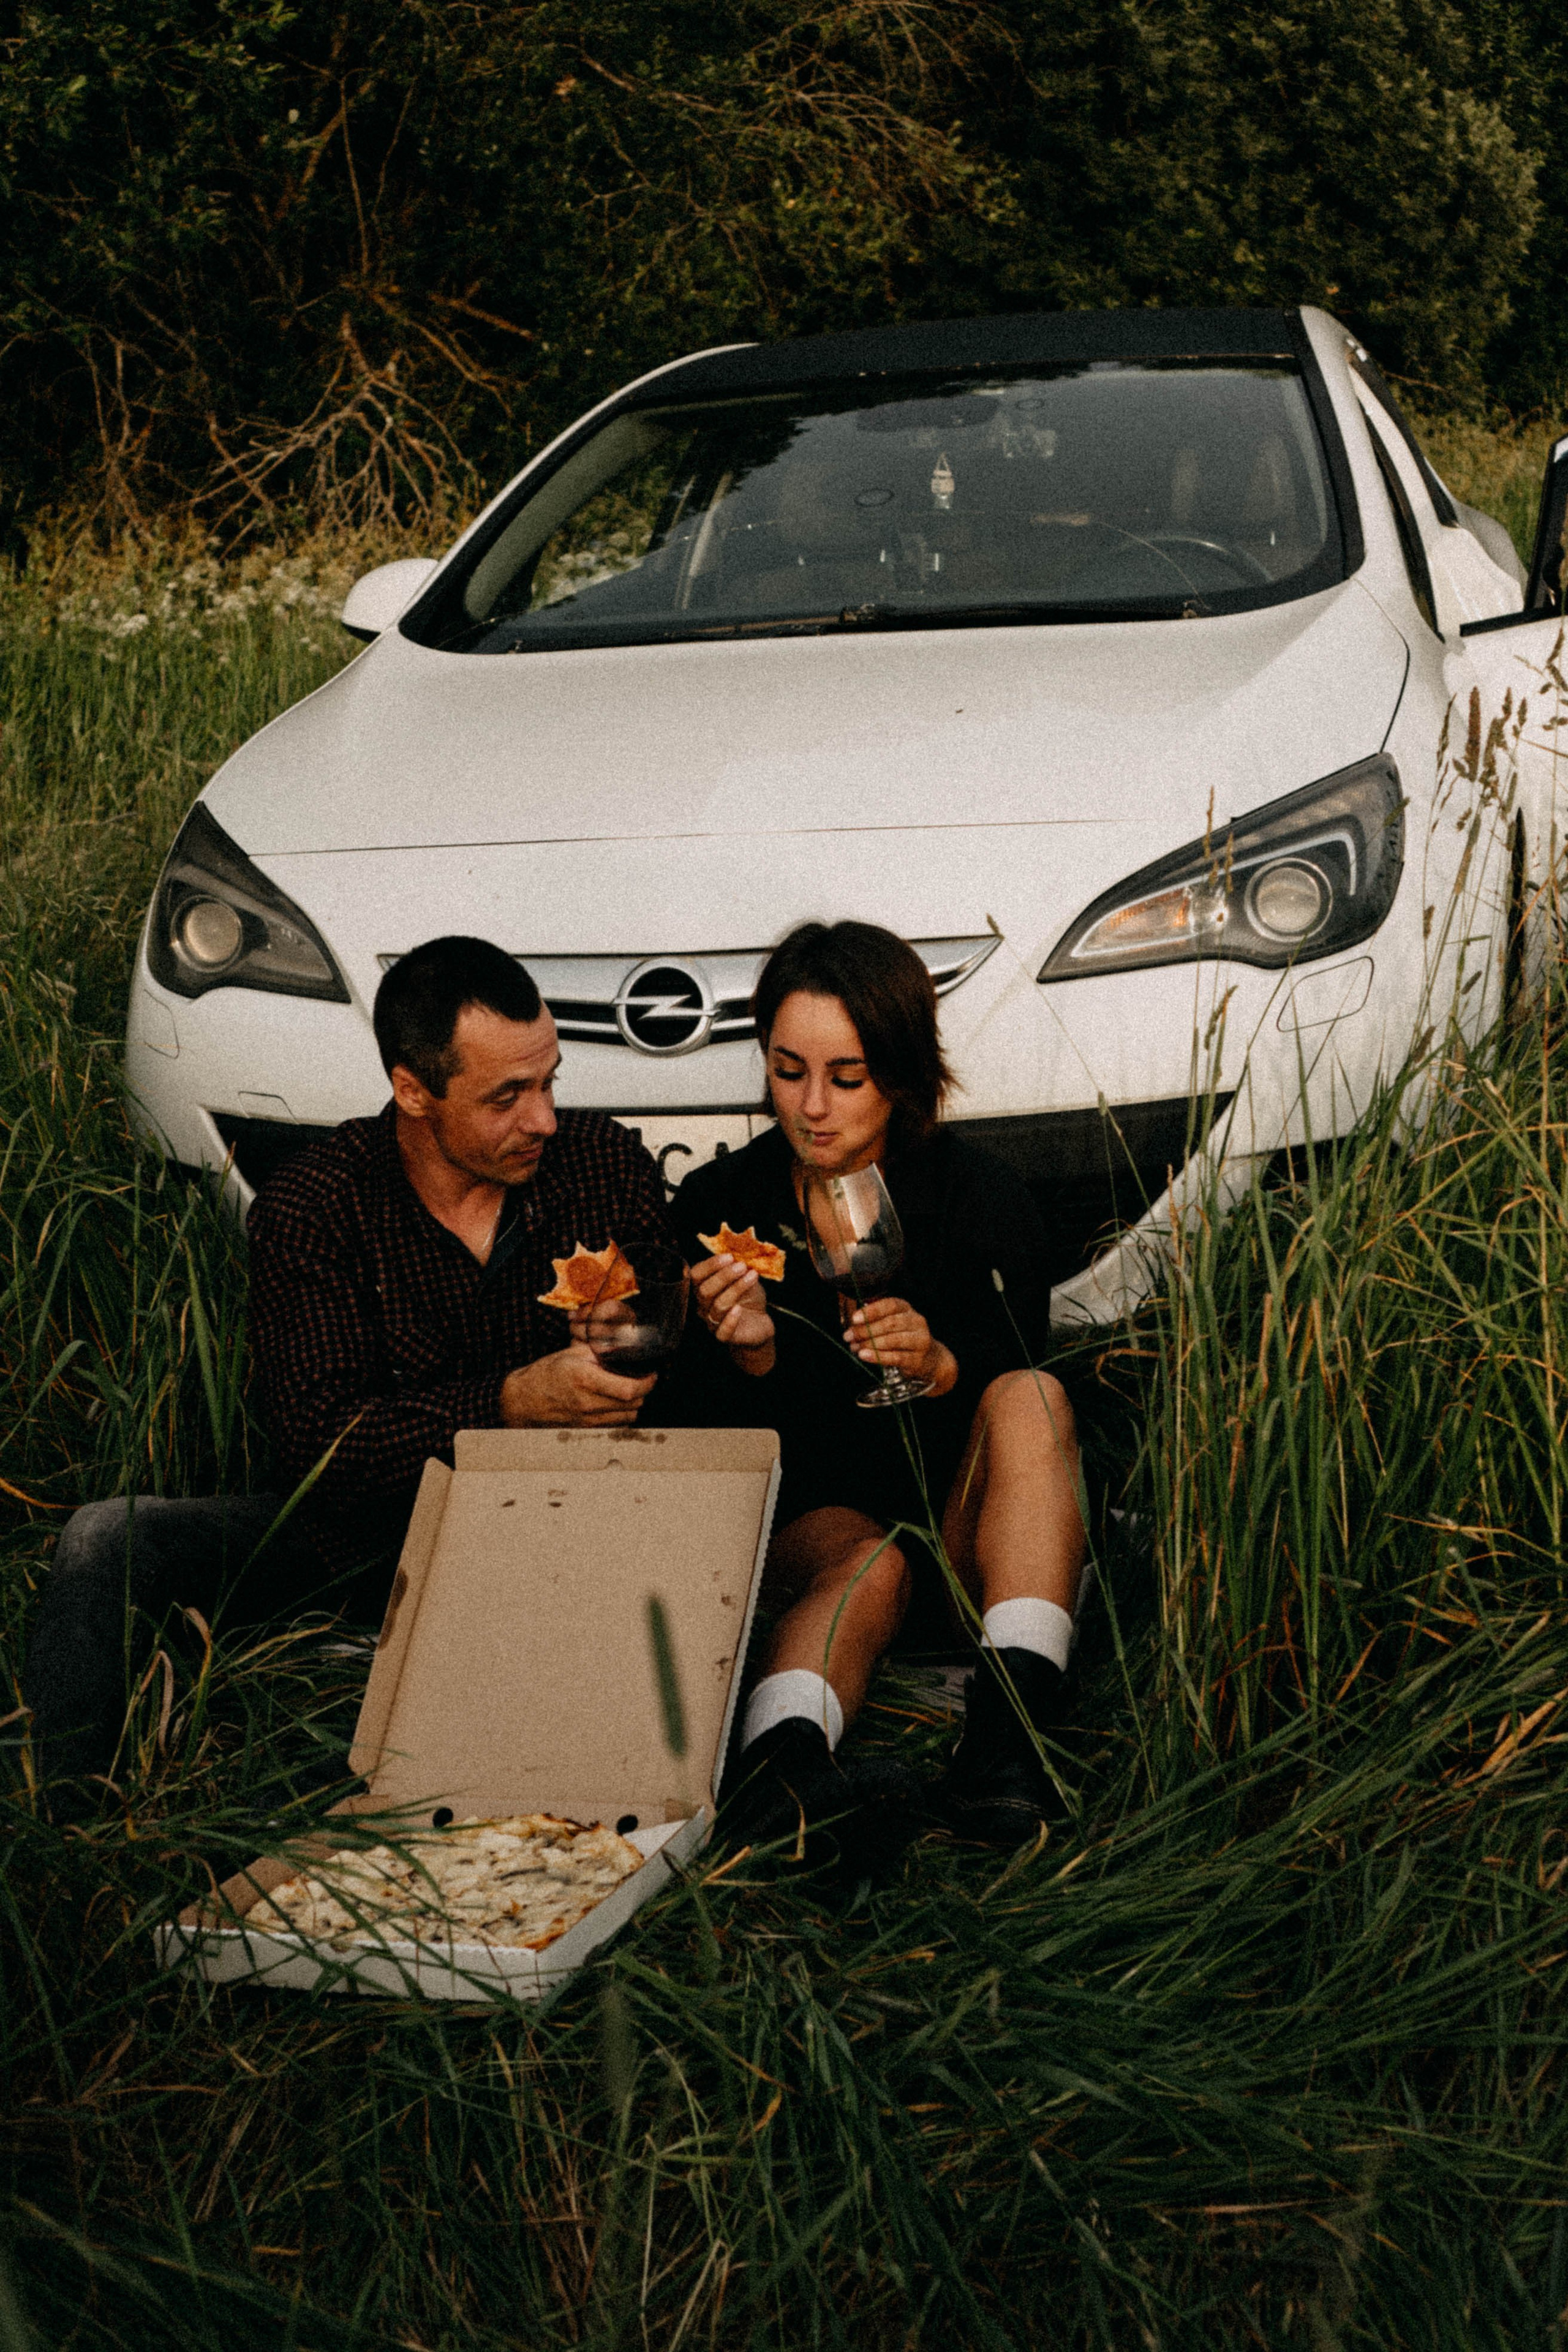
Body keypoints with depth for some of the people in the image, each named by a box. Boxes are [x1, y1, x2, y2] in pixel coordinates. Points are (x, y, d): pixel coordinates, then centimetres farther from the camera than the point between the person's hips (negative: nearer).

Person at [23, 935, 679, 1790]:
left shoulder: (605, 1163, -1)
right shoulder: (309, 1208, -10)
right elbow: (314, 1445, -19)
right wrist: (514, 1401, -30)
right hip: (367, 1528, 0)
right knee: (110, 1542, -21)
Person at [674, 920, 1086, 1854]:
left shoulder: (982, 1198, -5)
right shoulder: (719, 1206, -2)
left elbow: (1018, 1396, -6)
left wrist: (938, 1365, -28)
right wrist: (750, 1357, -24)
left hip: (961, 1521, 1)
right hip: (808, 1520, -1)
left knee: (1033, 1396, -29)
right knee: (868, 1563, -34)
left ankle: (1011, 1730, -45)